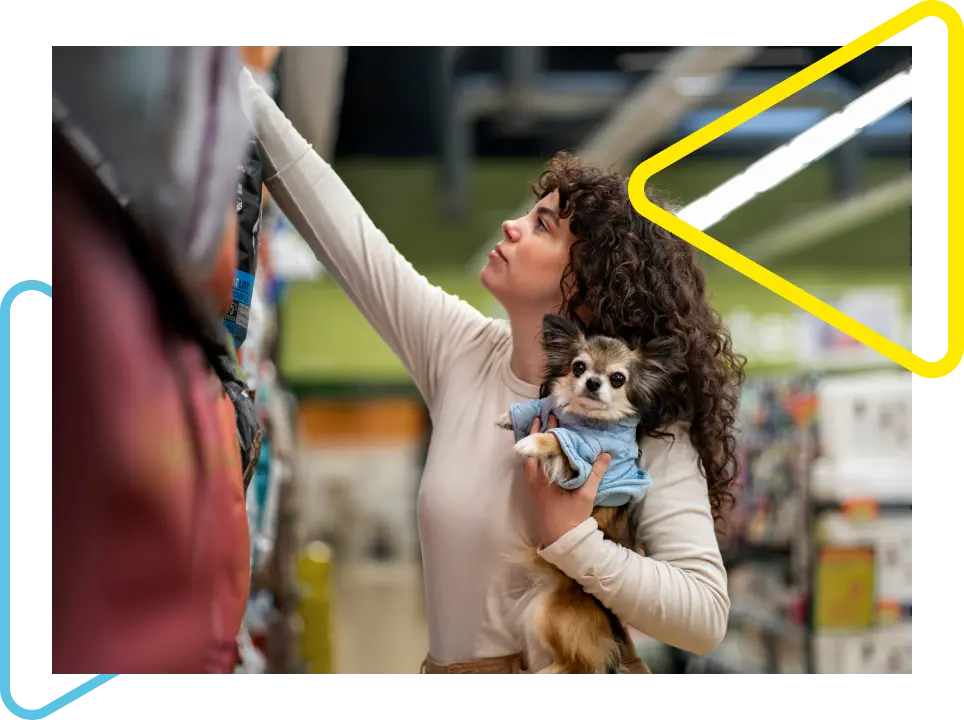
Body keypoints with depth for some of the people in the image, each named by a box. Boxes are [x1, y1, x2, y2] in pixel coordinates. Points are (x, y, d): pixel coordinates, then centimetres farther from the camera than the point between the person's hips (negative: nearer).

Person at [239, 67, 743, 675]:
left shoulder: (648, 432, -13)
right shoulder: (462, 351, -1)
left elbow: (706, 616, -18)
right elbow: (346, 231, 1)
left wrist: (572, 540, -25)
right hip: (449, 662, 5)